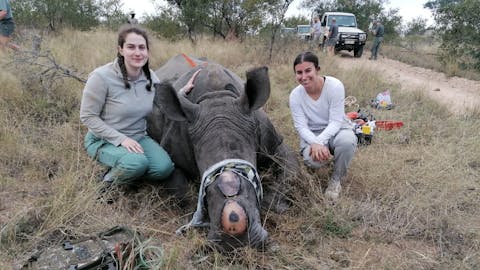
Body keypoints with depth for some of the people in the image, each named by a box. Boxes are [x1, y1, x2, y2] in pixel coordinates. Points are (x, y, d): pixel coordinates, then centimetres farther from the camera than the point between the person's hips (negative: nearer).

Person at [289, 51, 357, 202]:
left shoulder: (335, 86, -21)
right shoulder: (295, 95, -13)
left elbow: (335, 122, -21)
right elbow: (301, 126, -14)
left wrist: (320, 142, -36)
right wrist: (314, 143, -33)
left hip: (336, 130, -1)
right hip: (312, 134, 2)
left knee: (346, 141, -38)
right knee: (312, 159, -32)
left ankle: (337, 179, -9)